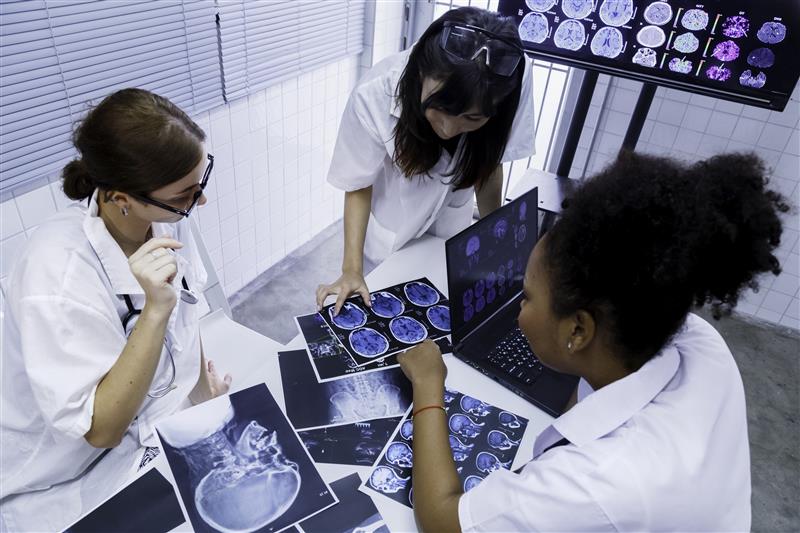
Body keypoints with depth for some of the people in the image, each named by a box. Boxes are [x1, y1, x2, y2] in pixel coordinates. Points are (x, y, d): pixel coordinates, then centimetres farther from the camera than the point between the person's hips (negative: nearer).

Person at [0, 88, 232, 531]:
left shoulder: (165, 216, -13)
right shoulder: (59, 273, -30)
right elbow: (99, 429, -25)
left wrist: (203, 382, 16)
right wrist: (155, 310, -36)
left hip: (164, 425, 6)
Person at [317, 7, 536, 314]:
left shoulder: (516, 80, -31)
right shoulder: (374, 96, -37)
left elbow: (490, 165, -14)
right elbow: (359, 186, -21)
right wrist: (352, 270, -28)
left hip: (450, 213, 2)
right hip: (391, 214, -2)